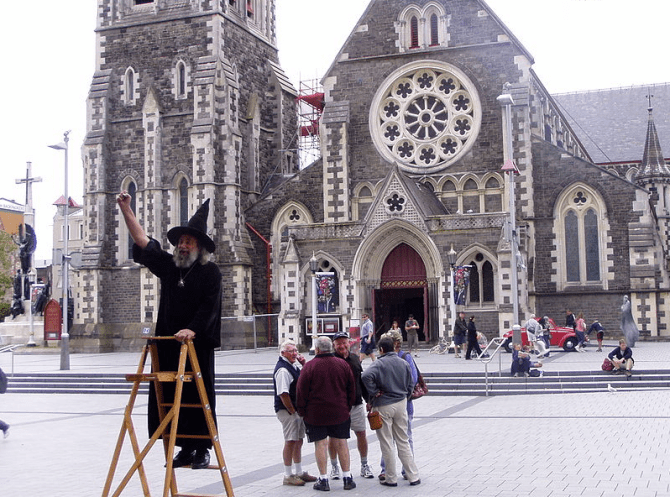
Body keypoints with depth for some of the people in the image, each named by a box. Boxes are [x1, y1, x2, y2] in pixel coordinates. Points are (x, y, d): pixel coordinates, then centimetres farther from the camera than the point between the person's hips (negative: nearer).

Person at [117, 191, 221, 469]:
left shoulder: (210, 272, -1)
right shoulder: (168, 266, 12)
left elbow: (209, 306, -11)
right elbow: (142, 240, 14)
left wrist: (192, 330, -24)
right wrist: (125, 209, 11)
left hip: (197, 345, -5)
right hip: (168, 344, 5)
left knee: (199, 397, -1)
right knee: (168, 397, 5)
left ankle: (203, 449, 8)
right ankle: (185, 448, 14)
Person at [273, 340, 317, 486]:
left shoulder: (294, 365, 12)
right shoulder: (282, 369, -18)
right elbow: (283, 393, -22)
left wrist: (303, 364, 6)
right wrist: (292, 411, -19)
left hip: (297, 410, 10)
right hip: (287, 411, -10)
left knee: (298, 441, 16)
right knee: (290, 442, -4)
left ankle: (299, 472, 27)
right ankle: (288, 476, 4)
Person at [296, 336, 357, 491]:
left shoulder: (309, 366, -10)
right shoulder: (343, 364, 2)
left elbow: (302, 391, -7)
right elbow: (352, 389, 9)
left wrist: (302, 411, 4)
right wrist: (347, 407, 19)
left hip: (315, 414, -3)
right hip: (340, 413, 3)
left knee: (320, 444, 4)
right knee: (341, 443, 10)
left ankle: (323, 479, 7)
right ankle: (347, 478, 14)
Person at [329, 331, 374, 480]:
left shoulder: (355, 359, 10)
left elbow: (362, 381, 18)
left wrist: (369, 399, 17)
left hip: (356, 405, 4)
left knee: (361, 434, 7)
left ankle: (364, 465, 22)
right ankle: (334, 466, 20)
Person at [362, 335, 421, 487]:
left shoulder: (379, 363, -13)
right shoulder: (404, 363, 4)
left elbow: (366, 376, -31)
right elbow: (411, 384, 10)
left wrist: (374, 393, -19)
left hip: (383, 406, -5)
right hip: (401, 404, 5)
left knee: (386, 444, 5)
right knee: (403, 442, 13)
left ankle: (391, 478, 11)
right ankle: (413, 476, 13)